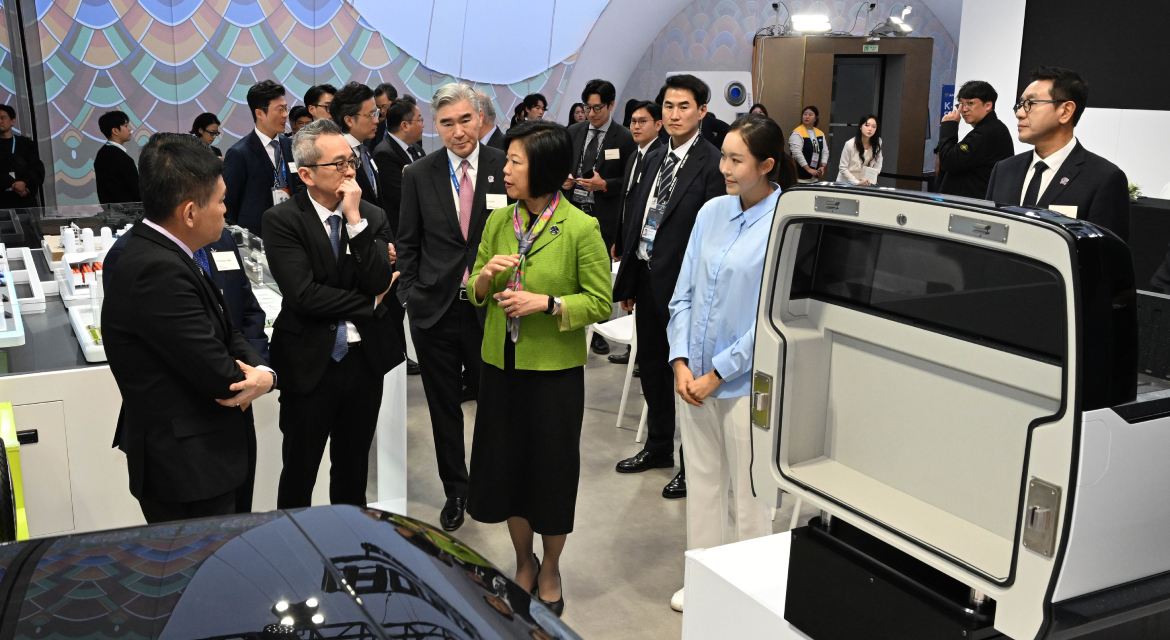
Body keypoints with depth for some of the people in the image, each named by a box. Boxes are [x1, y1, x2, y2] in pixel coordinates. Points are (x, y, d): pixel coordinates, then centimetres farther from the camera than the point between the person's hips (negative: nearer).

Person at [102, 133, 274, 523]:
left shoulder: (173, 256, 5)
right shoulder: (157, 271, -26)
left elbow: (227, 333, 10)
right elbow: (219, 374, -25)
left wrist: (262, 372, -11)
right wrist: (256, 378, -2)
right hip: (187, 473, -9)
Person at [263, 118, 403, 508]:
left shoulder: (373, 217, 2)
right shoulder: (281, 220, -10)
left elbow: (379, 282, -12)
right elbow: (302, 294, -20)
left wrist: (355, 220, -16)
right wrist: (369, 303, -10)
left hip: (365, 360, 4)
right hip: (309, 364, -4)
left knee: (353, 472, 19)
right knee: (299, 474, 10)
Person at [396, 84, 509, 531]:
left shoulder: (505, 169, -3)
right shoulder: (418, 176, 2)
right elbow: (408, 244, 7)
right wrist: (411, 295, 0)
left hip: (490, 308, -1)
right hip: (434, 310, 2)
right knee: (444, 407, 12)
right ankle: (455, 491, 29)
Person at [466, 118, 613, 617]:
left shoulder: (581, 229, -12)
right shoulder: (498, 221, 4)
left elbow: (601, 304, -9)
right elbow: (475, 295, 11)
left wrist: (547, 303, -21)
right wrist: (487, 274, -11)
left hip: (555, 370, -4)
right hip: (502, 365, 5)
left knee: (552, 469, 9)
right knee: (506, 464, 13)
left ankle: (550, 571, 31)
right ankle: (523, 563, 36)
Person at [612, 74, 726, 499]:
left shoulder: (711, 165, -12)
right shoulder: (655, 159, 12)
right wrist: (626, 282, 13)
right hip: (647, 279, 8)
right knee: (651, 365, 18)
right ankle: (658, 446, 36)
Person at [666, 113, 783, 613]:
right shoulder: (712, 212, 4)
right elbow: (683, 293, 6)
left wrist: (717, 373, -13)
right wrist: (681, 361, -4)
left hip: (745, 382, -5)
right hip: (693, 375, 6)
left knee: (747, 494, 10)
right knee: (702, 481, 18)